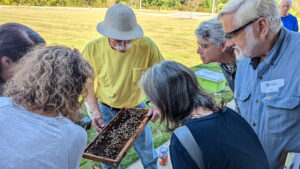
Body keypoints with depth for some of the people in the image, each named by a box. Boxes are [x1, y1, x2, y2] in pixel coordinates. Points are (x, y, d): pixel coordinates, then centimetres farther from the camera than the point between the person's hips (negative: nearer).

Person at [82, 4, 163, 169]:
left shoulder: (147, 46, -23)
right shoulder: (92, 49, -21)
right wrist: (95, 110, -17)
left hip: (136, 108, 0)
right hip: (106, 110, 0)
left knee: (147, 152, 19)